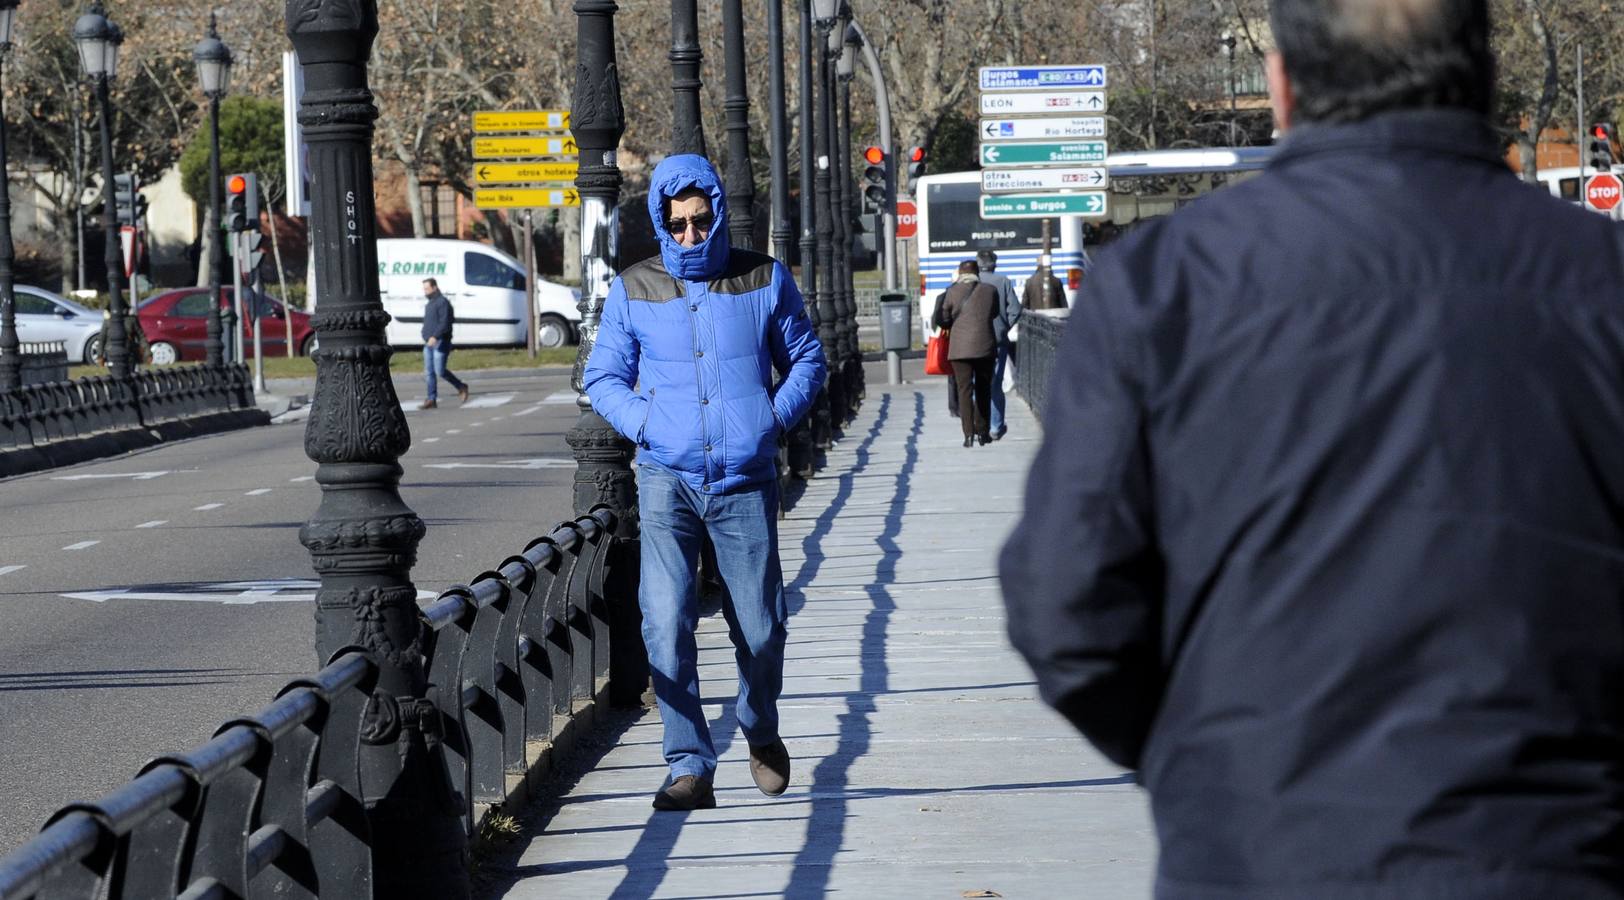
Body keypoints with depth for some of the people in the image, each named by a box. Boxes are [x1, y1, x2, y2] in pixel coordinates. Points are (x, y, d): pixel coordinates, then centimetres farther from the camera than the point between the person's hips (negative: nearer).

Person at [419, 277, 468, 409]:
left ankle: (461, 388, 8)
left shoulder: (443, 302, -10)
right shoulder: (429, 304, 20)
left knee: (440, 371, -11)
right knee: (429, 372, 2)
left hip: (440, 342, -9)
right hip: (429, 343, 9)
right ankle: (431, 400, 1)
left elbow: (445, 323, -21)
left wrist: (435, 337, -30)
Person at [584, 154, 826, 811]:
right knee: (666, 625, -14)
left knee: (759, 627, 4)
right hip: (666, 481, 0)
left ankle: (761, 731, 34)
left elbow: (806, 358, 14)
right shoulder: (633, 290, 5)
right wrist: (644, 423, -6)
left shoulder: (764, 280, 6)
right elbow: (603, 378, 11)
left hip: (746, 481, 0)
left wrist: (776, 418, -1)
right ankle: (690, 768, -8)